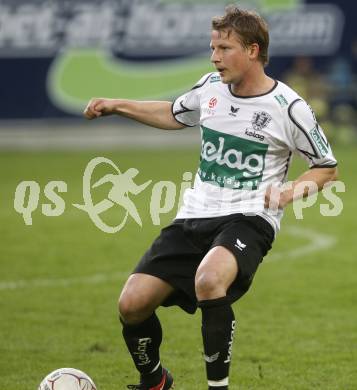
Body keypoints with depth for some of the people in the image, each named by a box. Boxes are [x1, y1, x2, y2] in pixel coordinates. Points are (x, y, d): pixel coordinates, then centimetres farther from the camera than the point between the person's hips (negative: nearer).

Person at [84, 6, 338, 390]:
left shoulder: (288, 108, -6)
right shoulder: (211, 87, 8)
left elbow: (327, 167, 5)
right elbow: (174, 115, 30)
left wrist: (292, 192, -13)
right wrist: (117, 106, 22)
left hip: (248, 219, -6)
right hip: (195, 215, 6)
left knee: (209, 280, -39)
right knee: (132, 304, -7)